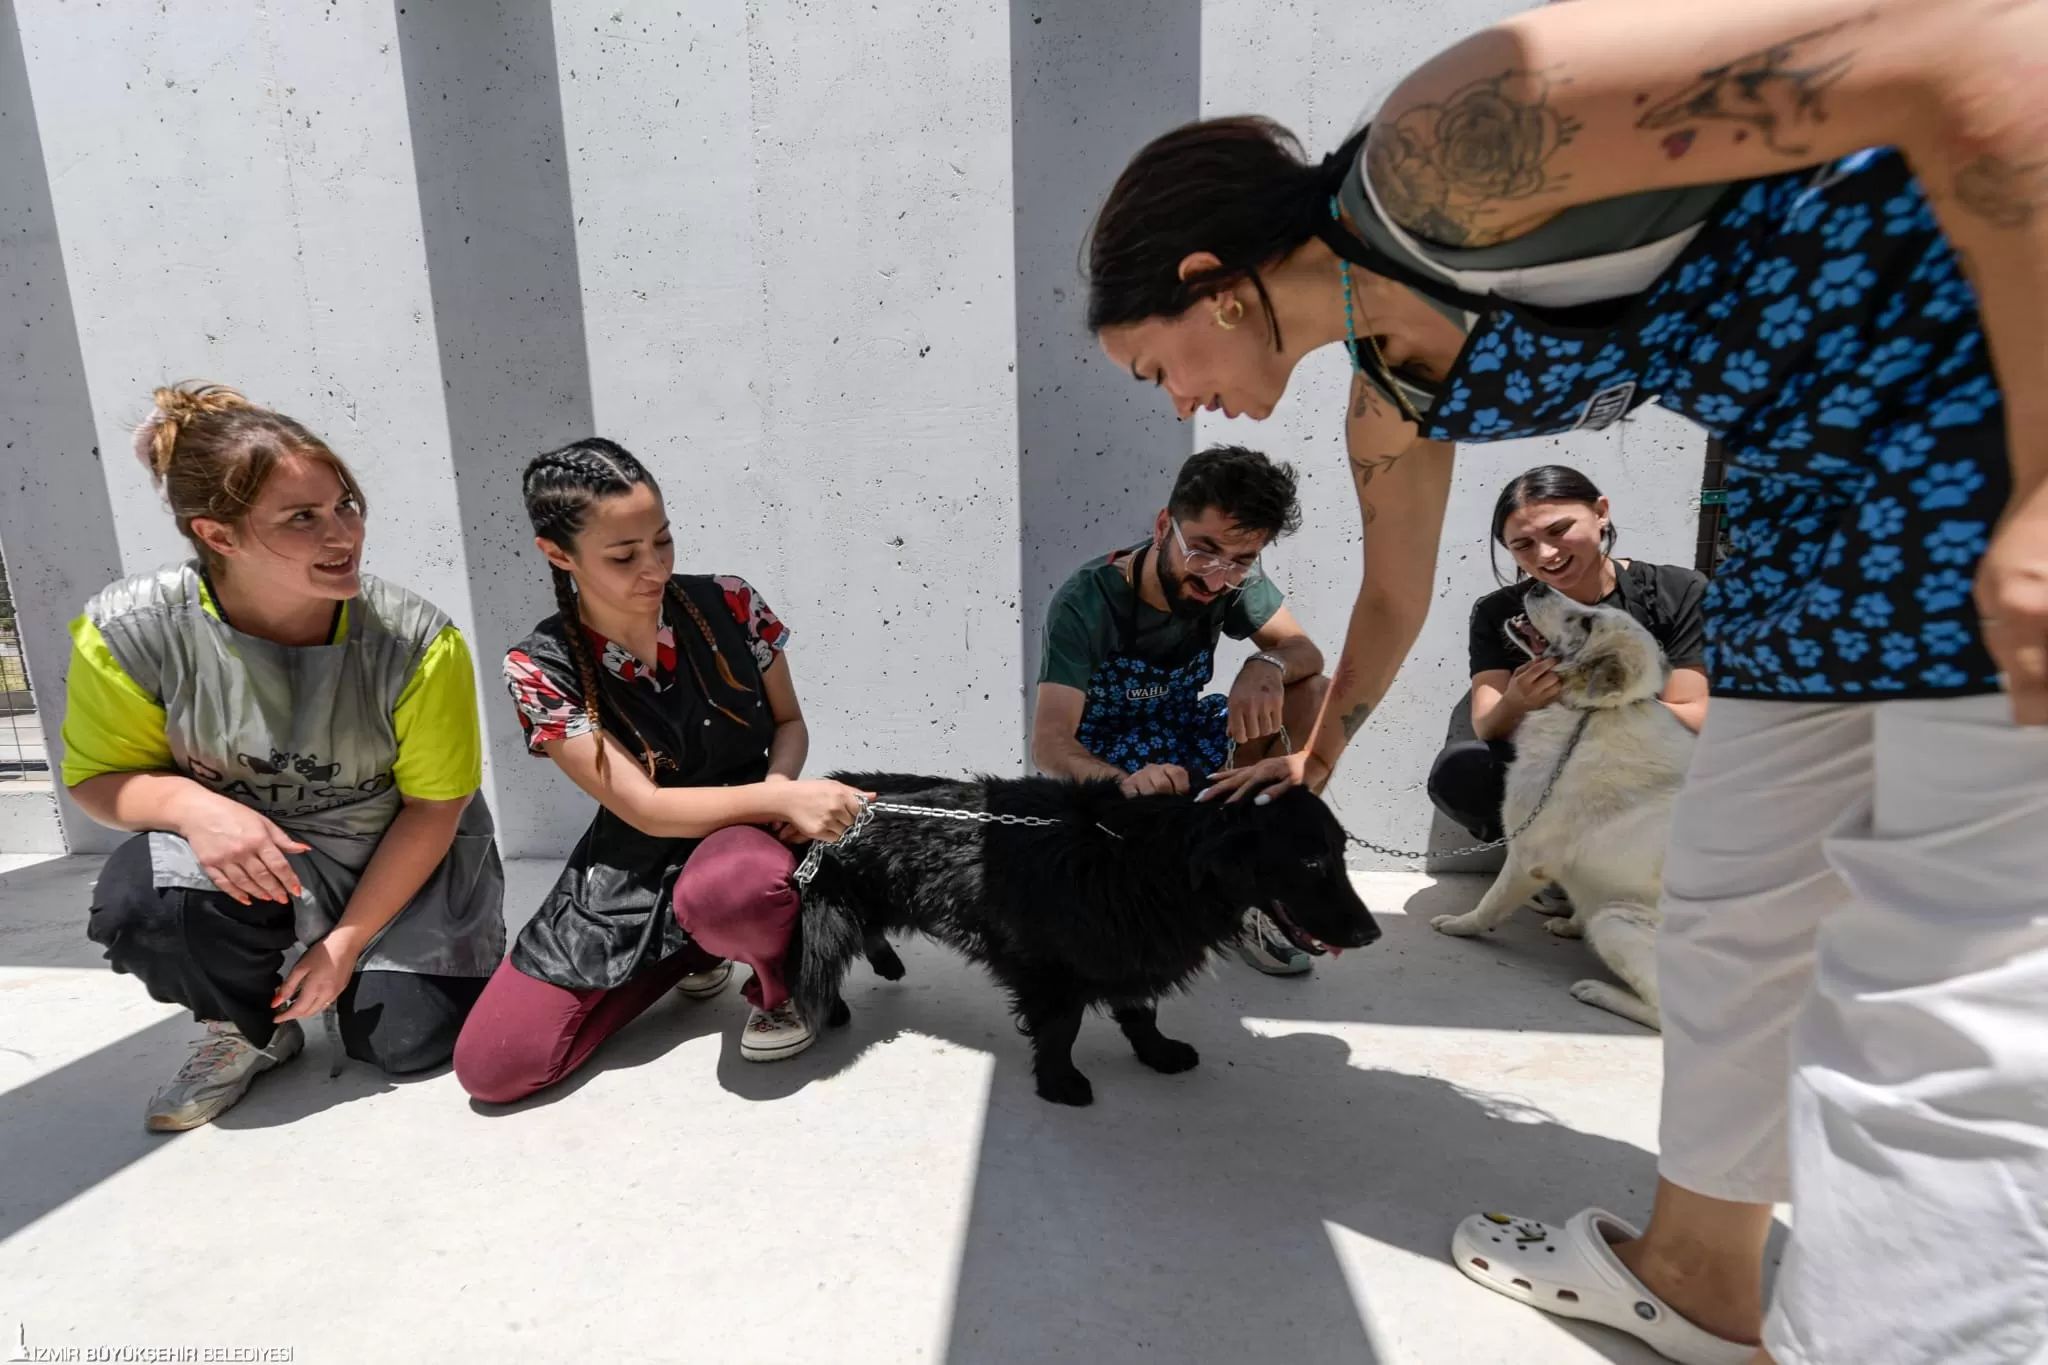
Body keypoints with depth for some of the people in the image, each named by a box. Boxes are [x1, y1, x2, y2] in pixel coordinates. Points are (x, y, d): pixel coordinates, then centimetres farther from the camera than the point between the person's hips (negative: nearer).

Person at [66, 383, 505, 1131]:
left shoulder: (415, 640, -23)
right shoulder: (129, 632, -19)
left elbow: (433, 805, -13)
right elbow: (99, 775, -4)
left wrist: (350, 939, -11)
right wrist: (194, 806, -29)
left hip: (401, 862, 0)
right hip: (248, 856, 1)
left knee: (408, 1043, -7)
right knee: (137, 901, -31)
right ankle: (250, 1027, 3)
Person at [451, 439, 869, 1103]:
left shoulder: (729, 606, -8)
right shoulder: (540, 668, -11)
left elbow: (790, 722, 5)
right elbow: (643, 807, -17)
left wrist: (781, 785, -19)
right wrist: (784, 798, -30)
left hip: (745, 833, -2)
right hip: (630, 871, 2)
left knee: (731, 889, -41)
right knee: (489, 1067, -5)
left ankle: (777, 990, -3)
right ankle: (692, 951, 15)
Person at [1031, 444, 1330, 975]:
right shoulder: (1086, 603, -26)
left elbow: (1303, 651, -11)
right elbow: (1049, 743, -32)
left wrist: (1267, 665, -36)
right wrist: (1129, 783, -53)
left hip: (1183, 742, 5)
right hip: (1103, 769, -5)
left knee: (1316, 697, -18)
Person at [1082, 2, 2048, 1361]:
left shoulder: (1439, 151, -21)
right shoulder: (1395, 398, 7)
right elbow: (1396, 596, 22)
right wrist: (1317, 758, 36)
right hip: (1834, 471, 8)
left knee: (1937, 1017, -8)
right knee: (1731, 913, 11)